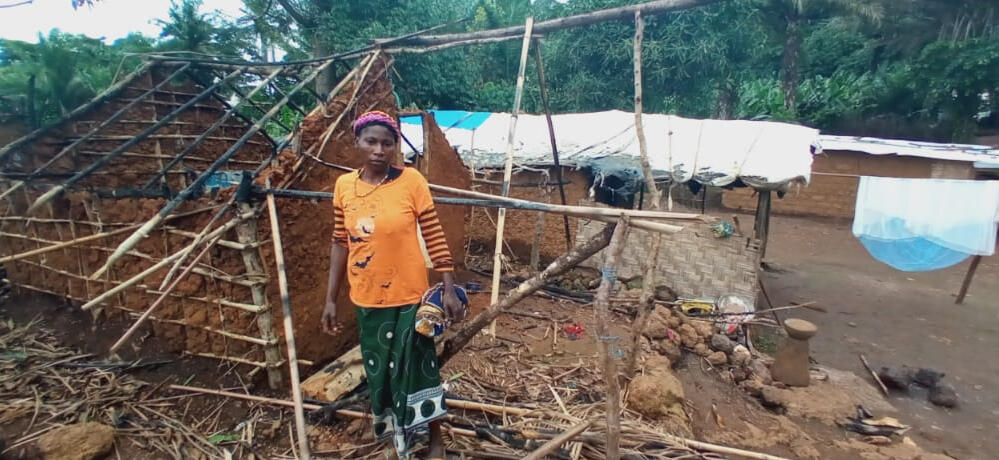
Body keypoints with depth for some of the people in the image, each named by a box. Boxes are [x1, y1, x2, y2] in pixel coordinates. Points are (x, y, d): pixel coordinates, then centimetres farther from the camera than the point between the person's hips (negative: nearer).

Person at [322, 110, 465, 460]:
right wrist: (330, 300, 6)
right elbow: (340, 244, 5)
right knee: (379, 373, 17)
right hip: (366, 300, 4)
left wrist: (450, 289, -12)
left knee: (416, 369, 9)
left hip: (408, 297, -4)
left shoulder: (411, 181, -11)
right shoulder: (344, 186, 0)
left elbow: (434, 237, -8)